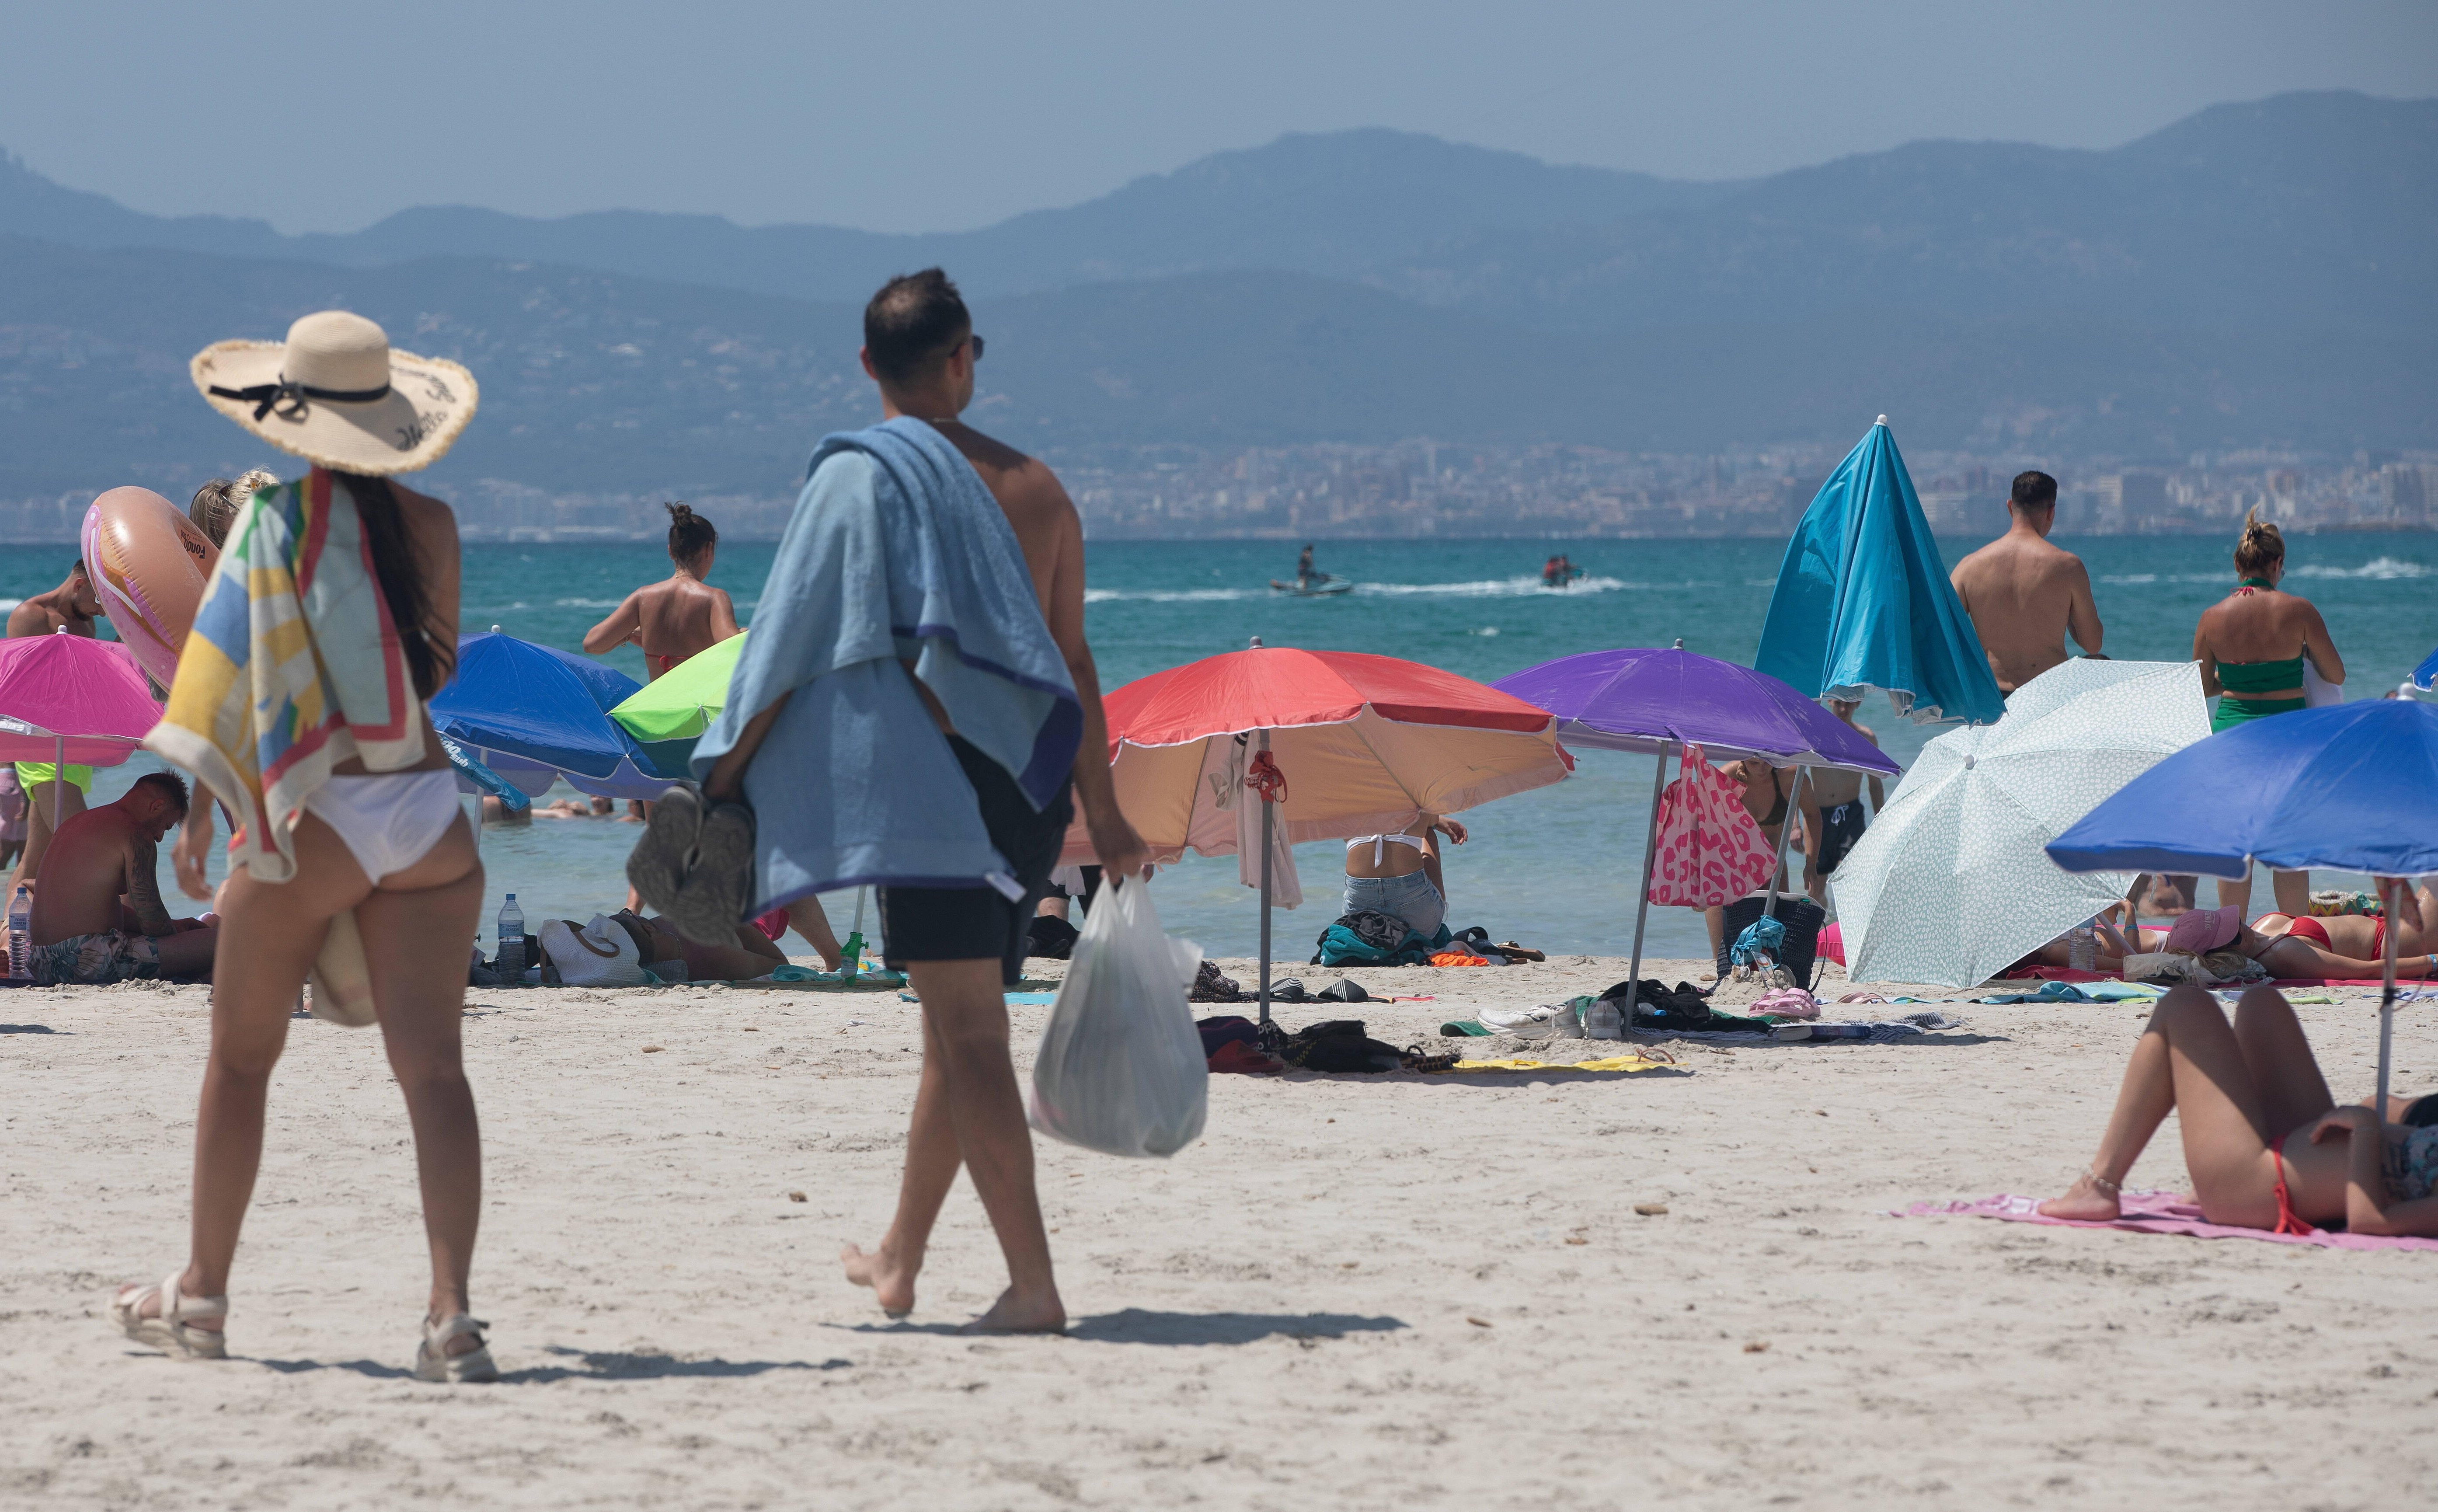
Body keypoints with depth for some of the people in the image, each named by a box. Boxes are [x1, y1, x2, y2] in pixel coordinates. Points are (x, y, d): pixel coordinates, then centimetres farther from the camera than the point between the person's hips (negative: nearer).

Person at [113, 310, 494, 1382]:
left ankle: (201, 1295, 28)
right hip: (428, 808, 3)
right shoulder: (430, 526, 5)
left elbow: (235, 679, -9)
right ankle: (451, 1314, -16)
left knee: (241, 1058, 15)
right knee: (431, 1064, -4)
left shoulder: (276, 521, -6)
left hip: (313, 816, -3)